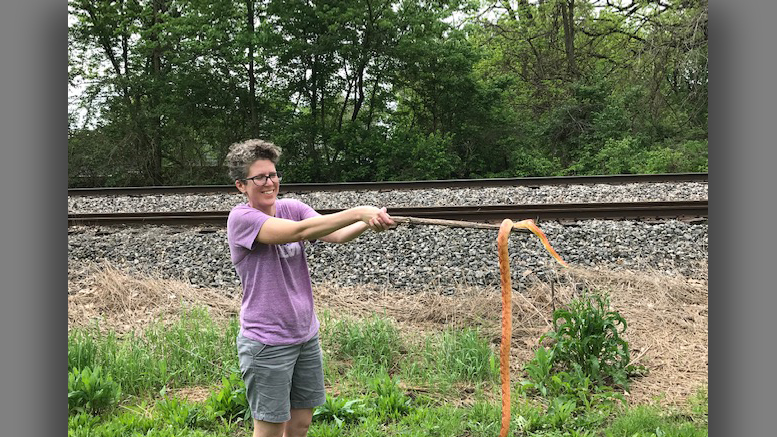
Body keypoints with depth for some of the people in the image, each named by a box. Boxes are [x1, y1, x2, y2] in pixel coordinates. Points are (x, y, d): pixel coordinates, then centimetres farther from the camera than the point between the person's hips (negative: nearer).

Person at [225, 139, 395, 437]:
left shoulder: (292, 208, 4)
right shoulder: (241, 218, -15)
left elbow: (336, 235, -12)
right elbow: (300, 231, -29)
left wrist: (369, 223, -32)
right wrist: (359, 212, -33)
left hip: (306, 335, 6)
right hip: (267, 343, -6)